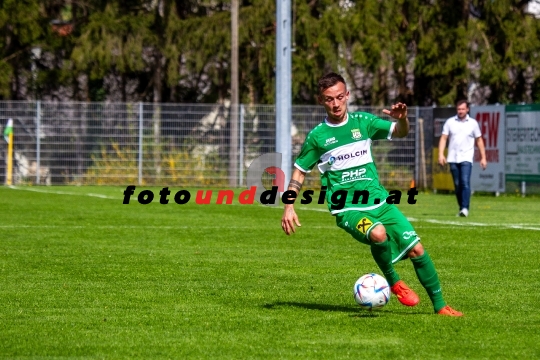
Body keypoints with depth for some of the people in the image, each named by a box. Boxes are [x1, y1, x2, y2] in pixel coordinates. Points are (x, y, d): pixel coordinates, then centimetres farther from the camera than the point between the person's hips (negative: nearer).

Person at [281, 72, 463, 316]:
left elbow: (400, 133, 2)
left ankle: (440, 306, 9)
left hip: (378, 201, 3)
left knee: (417, 249, -6)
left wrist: (402, 119, -21)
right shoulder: (317, 136, 1)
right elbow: (299, 171, 10)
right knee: (378, 233, -35)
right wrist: (289, 207, 1)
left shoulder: (362, 122, 6)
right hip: (347, 208, -3)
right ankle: (393, 281, -8)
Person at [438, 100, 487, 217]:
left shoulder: (473, 123, 5)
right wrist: (441, 154, -9)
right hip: (453, 158, 2)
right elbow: (443, 138, 4)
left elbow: (479, 141, 11)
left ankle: (465, 209, -23)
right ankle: (461, 208, 16)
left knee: (465, 182, -17)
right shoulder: (450, 122, 7)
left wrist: (483, 158, 8)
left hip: (466, 158, -2)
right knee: (457, 185, 5)